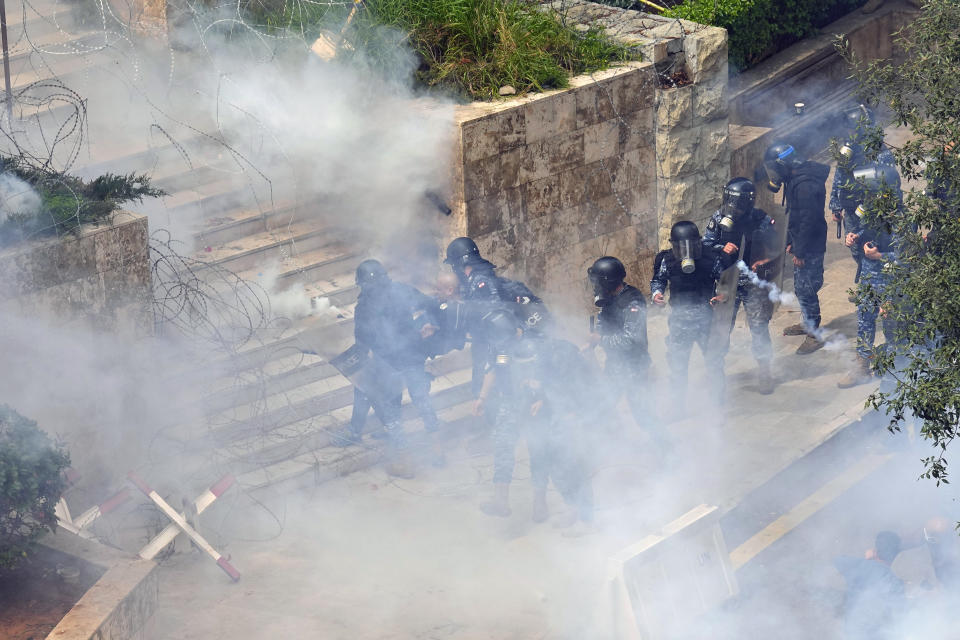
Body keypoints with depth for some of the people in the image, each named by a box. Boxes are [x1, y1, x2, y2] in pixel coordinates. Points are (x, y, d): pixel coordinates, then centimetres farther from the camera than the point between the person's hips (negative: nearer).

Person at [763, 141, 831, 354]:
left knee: (806, 289, -2)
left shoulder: (806, 185, -27)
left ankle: (814, 334, 8)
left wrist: (800, 252, -20)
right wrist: (791, 242, 18)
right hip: (801, 244, 10)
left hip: (810, 248, -10)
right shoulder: (795, 179, 6)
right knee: (801, 287, 22)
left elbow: (808, 221, -25)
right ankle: (808, 323, 38)